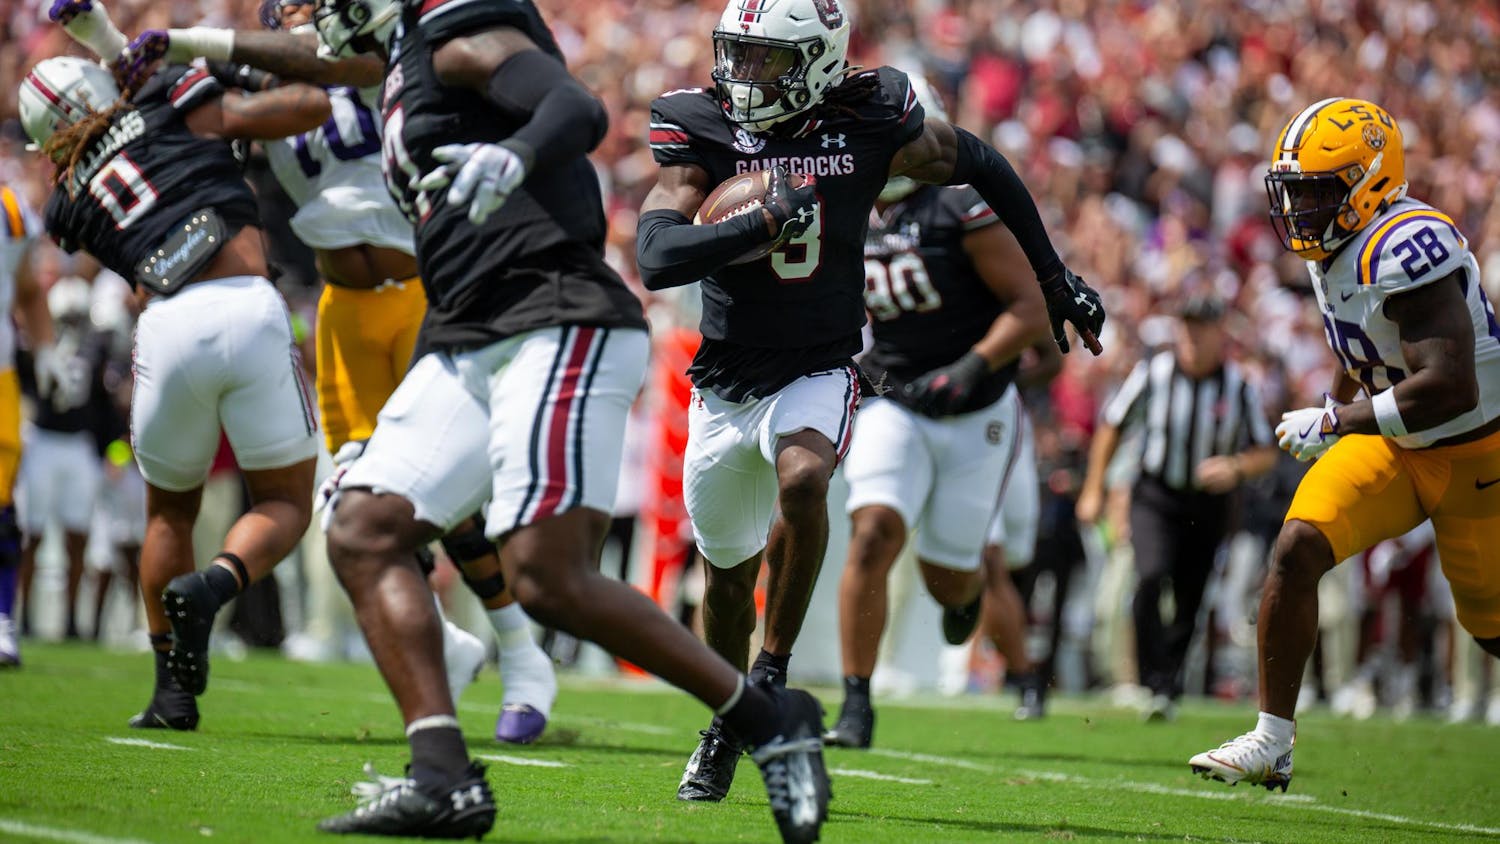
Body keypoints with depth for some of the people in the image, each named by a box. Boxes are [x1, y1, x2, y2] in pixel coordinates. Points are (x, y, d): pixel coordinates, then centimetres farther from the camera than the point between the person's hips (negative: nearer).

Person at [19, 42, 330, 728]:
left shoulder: (71, 203, 21)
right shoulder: (171, 103, 14)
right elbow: (309, 108, 13)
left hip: (169, 328, 2)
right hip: (248, 308, -2)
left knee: (170, 512, 25)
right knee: (284, 503, 14)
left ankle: (173, 690, 20)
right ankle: (214, 584, -17)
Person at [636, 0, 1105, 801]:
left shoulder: (868, 122, -11)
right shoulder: (703, 129, -11)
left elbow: (977, 163, 7)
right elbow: (655, 256, -23)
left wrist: (1053, 275, 12)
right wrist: (761, 225, -34)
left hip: (818, 373, -2)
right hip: (725, 382, 2)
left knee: (801, 480, -33)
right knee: (728, 569, 15)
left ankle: (774, 669, -15)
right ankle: (725, 729, 38)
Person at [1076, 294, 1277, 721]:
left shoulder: (1239, 386, -8)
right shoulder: (1154, 372, -8)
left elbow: (1266, 453, 0)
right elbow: (1113, 426, 6)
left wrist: (1235, 468, -22)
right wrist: (1093, 489, 5)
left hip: (1208, 505, 1)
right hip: (1155, 497, -1)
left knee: (1188, 605, 4)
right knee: (1151, 578, -23)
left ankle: (1168, 692, 21)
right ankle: (1158, 685, -19)